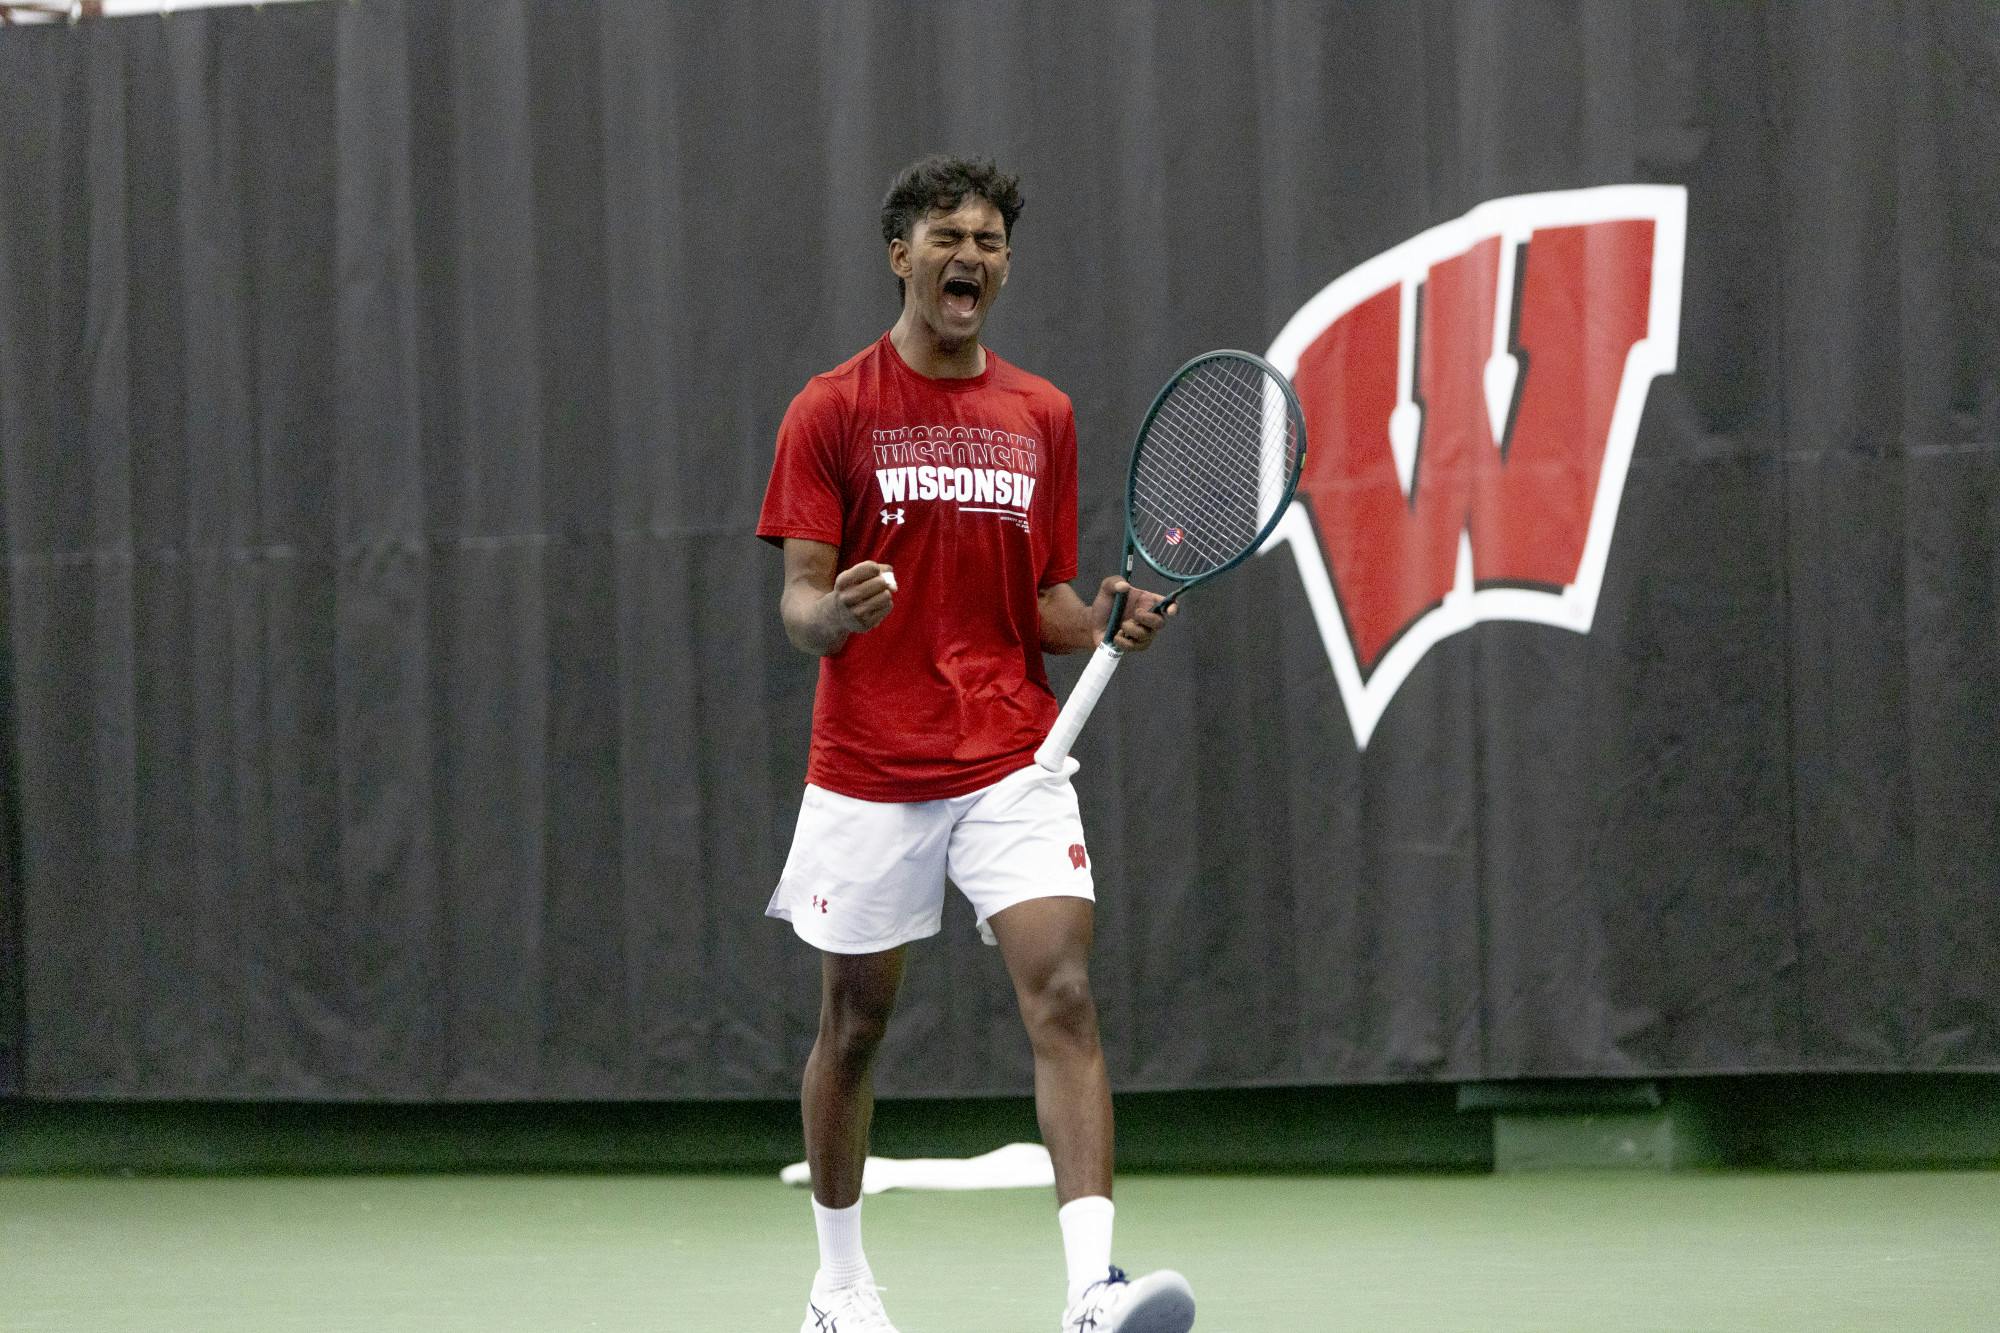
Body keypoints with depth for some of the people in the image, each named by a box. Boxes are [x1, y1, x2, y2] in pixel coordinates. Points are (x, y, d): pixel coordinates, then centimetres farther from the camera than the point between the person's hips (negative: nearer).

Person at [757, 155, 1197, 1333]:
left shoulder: (1044, 416, 11)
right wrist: (834, 615, -28)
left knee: (1065, 995, -15)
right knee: (855, 1020, 8)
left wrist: (1104, 622, -7)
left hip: (1013, 760, 2)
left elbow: (1045, 602, 15)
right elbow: (798, 598, -5)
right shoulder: (833, 411, -1)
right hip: (869, 770, -2)